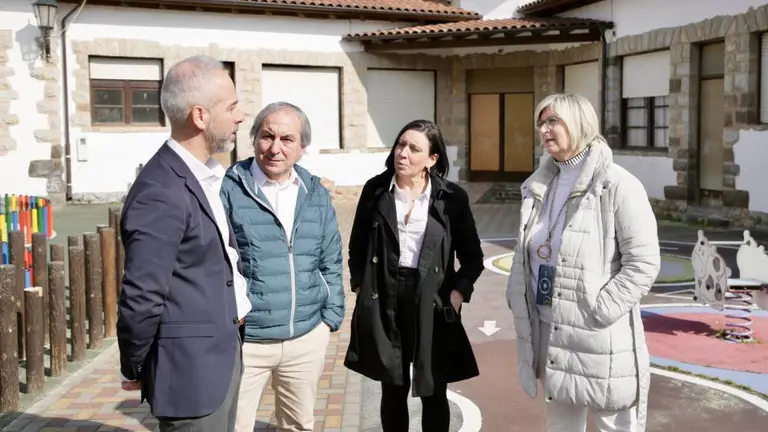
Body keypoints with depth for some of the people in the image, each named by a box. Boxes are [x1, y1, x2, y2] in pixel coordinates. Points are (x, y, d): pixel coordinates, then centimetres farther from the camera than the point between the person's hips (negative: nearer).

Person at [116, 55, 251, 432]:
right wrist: (134, 370, -9)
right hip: (192, 368, -9)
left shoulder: (207, 174, 6)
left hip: (221, 355, 9)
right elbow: (141, 299, -22)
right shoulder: (162, 194, -24)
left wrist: (235, 306, 13)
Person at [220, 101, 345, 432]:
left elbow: (330, 262, 11)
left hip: (308, 337, 5)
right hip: (244, 340, -4)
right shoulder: (228, 190, -10)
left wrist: (331, 316, 7)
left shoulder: (316, 194, 6)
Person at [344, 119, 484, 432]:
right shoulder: (375, 190, 0)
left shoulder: (452, 197, -4)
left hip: (432, 303, -1)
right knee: (393, 388, 12)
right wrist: (360, 286, 0)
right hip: (385, 300, 1)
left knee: (433, 392, 8)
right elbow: (357, 246, 9)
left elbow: (472, 256, 3)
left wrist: (458, 292, -10)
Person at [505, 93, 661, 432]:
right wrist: (516, 297, 5)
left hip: (598, 335, -6)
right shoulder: (539, 186, 9)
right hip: (549, 331, 7)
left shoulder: (617, 185, -12)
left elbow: (643, 263, -15)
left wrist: (600, 312, -18)